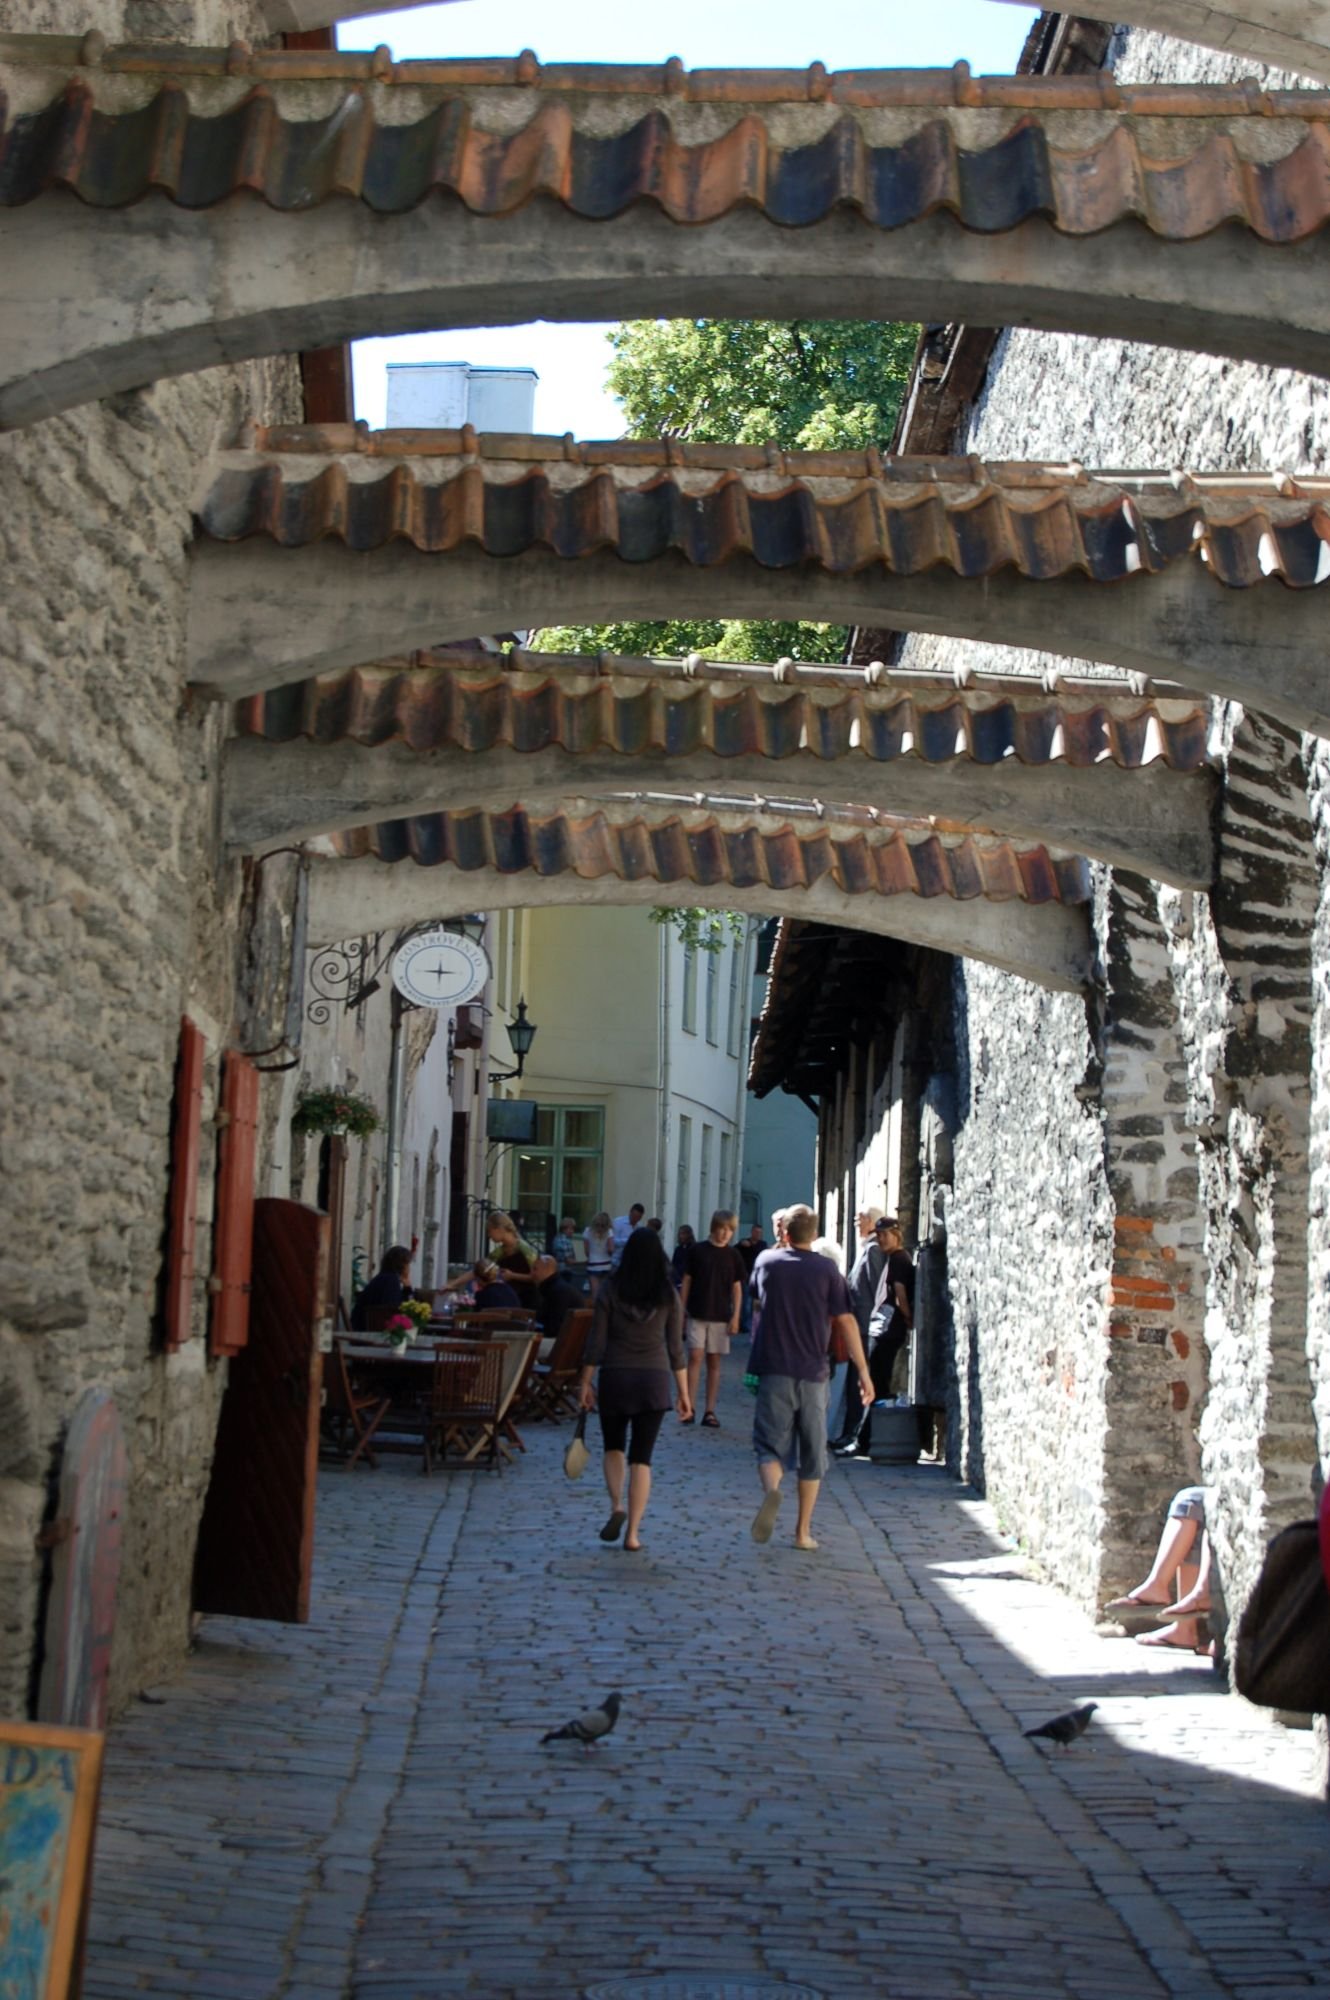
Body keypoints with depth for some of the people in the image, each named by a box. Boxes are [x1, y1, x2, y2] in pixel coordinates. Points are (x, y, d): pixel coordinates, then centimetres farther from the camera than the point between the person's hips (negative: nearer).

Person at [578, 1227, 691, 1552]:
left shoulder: (610, 1290, -3)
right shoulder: (668, 1295, 0)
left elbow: (596, 1341, -4)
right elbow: (675, 1348, 1)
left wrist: (586, 1382, 4)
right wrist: (683, 1392, 7)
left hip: (615, 1378, 0)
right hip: (655, 1379, 1)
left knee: (614, 1447, 19)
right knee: (641, 1457, 5)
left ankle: (617, 1507, -3)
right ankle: (633, 1532, 2)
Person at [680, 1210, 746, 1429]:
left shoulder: (734, 1256, 4)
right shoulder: (697, 1250, 0)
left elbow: (737, 1288, 6)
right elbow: (686, 1281, 4)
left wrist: (735, 1316, -1)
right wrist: (681, 1308, 1)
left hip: (721, 1316, 1)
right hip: (697, 1314, -1)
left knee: (714, 1362, 4)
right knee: (695, 1356, -8)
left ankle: (710, 1411, 8)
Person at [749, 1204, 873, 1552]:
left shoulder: (766, 1262, 5)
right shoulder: (826, 1269, -2)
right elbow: (846, 1320, -6)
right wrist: (863, 1370, -3)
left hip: (774, 1370, 0)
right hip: (812, 1373, 0)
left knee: (770, 1444, 0)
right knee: (812, 1455, 11)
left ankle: (771, 1490, -32)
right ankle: (803, 1531, 12)